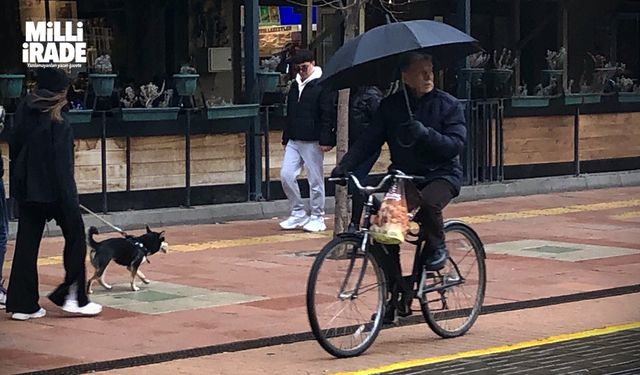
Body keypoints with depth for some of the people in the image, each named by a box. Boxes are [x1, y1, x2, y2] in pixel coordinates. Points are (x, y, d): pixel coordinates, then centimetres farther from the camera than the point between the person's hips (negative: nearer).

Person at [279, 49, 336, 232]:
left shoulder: (323, 85, -7)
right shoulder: (295, 86, 16)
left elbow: (328, 115, -12)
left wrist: (326, 140, -18)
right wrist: (286, 138, 19)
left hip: (312, 142, -7)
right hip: (294, 141, 7)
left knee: (315, 180, 0)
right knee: (286, 176, 0)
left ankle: (317, 217, 10)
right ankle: (298, 213, 13)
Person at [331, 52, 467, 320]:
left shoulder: (448, 105, -2)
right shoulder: (391, 106, 5)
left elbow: (456, 144, -10)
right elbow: (369, 140, 0)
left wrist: (424, 133, -25)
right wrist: (345, 165, -15)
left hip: (441, 175, -3)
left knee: (427, 203, -37)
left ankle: (437, 248, -6)